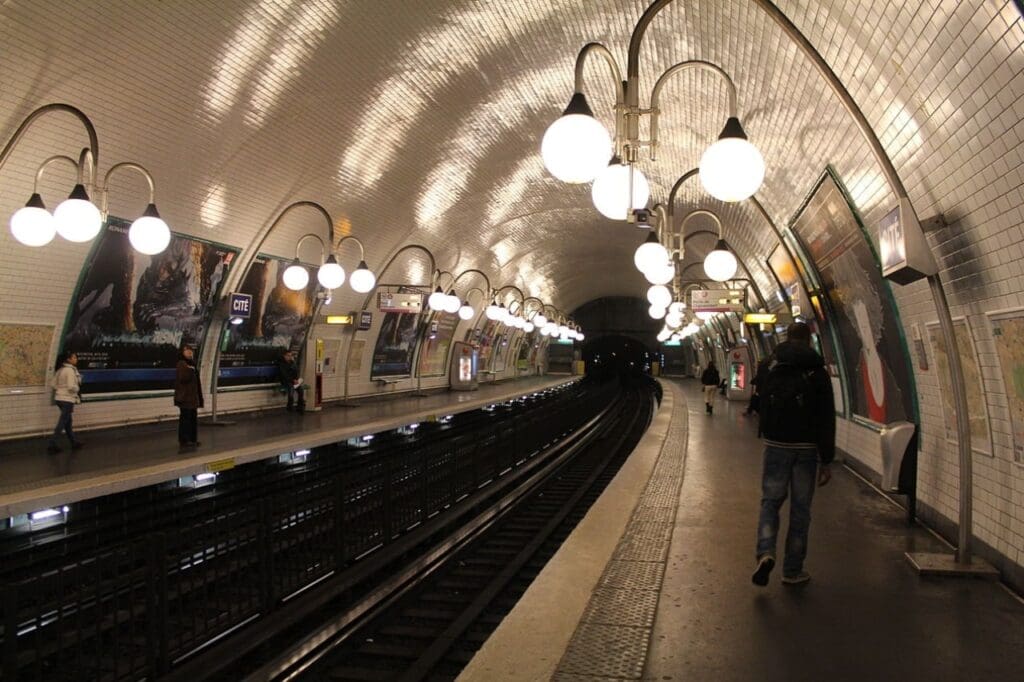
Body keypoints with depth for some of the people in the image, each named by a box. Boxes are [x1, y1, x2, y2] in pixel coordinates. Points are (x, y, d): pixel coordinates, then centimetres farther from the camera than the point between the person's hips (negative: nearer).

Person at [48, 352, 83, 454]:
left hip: (60, 398, 9)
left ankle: (74, 442, 26)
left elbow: (54, 384, 12)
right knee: (62, 423, -4)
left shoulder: (60, 370, 10)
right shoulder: (70, 370, -16)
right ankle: (52, 445, -4)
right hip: (67, 399, -9)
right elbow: (71, 387, -22)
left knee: (67, 422, 16)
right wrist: (78, 389, -3)